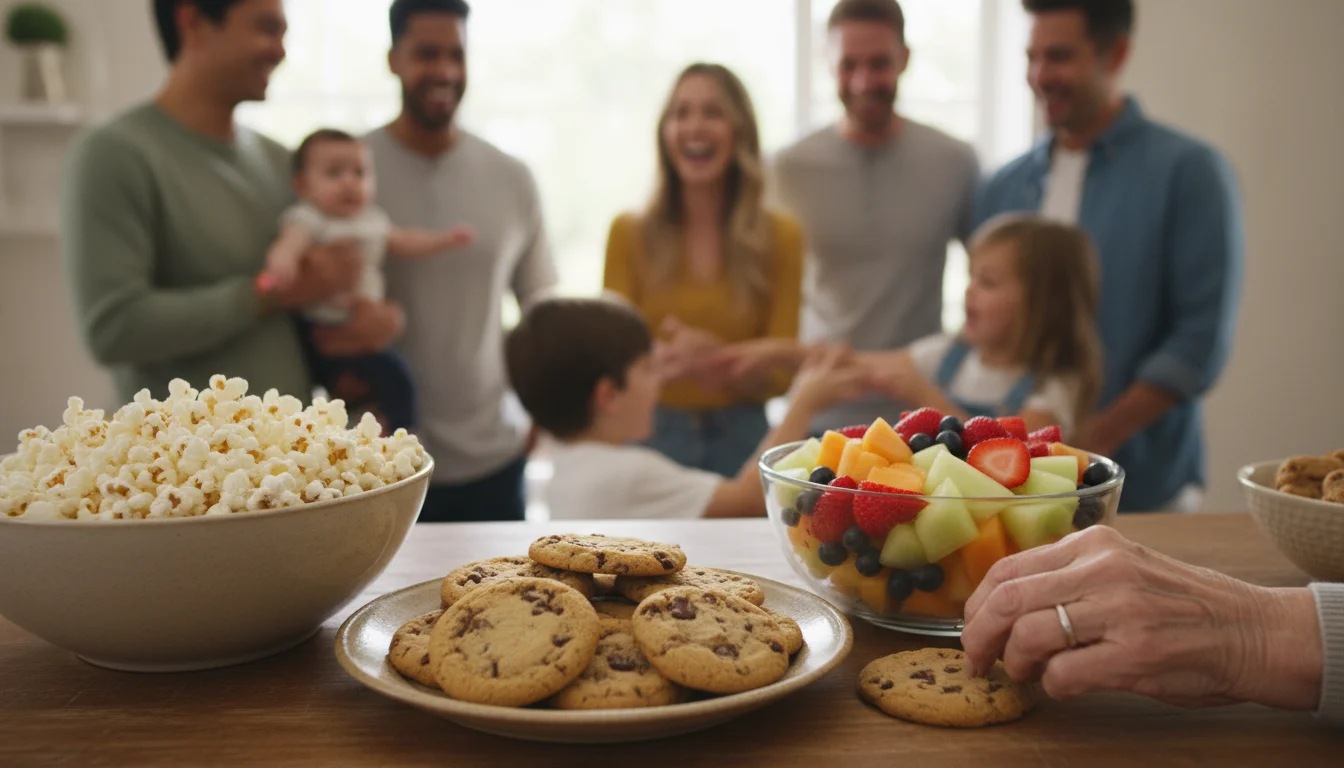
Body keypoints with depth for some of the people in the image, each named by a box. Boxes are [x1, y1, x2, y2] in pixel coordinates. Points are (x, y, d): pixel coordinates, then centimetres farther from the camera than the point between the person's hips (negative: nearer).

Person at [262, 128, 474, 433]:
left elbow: (403, 243, 25)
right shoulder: (309, 219, -16)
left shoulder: (372, 219, 10)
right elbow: (292, 241, -37)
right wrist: (282, 260, -59)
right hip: (322, 331, -8)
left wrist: (447, 238, 20)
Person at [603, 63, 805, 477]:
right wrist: (662, 359, -26)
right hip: (650, 437, 0)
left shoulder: (780, 237, -3)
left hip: (741, 440, 0)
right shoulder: (629, 234, -2)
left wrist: (713, 357, -24)